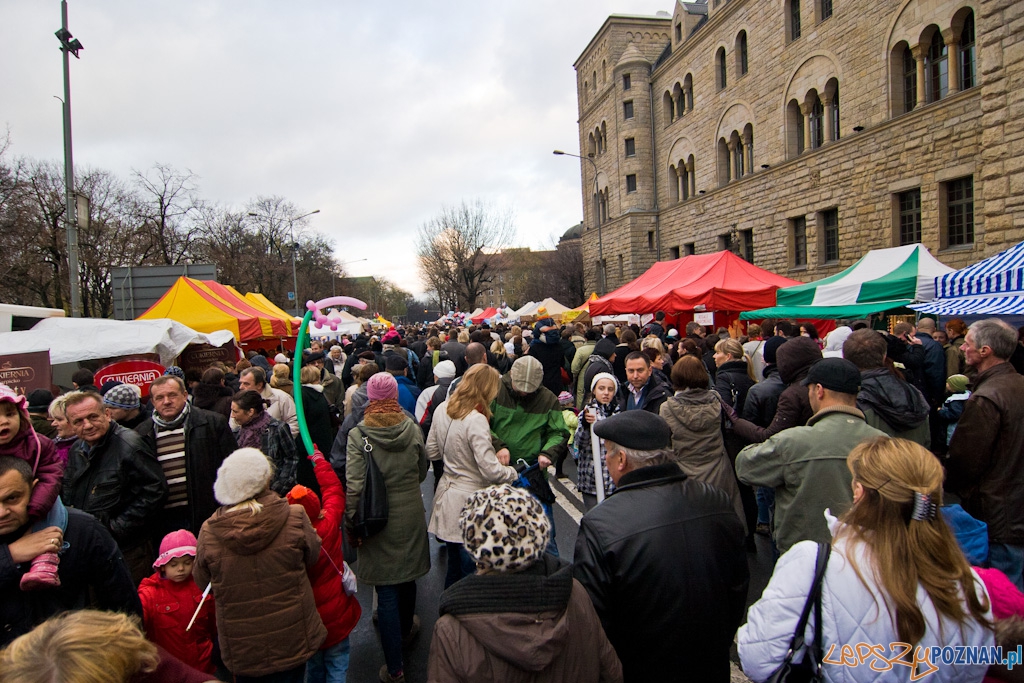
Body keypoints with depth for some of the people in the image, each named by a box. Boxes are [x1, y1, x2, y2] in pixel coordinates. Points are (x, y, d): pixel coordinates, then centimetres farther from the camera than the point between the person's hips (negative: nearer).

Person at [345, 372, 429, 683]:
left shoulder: (358, 435, -16)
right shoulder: (412, 429, -7)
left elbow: (354, 486, -17)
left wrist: (352, 526, -7)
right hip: (411, 514, 3)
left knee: (386, 590, 6)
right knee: (407, 574, 25)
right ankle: (406, 627, 50)